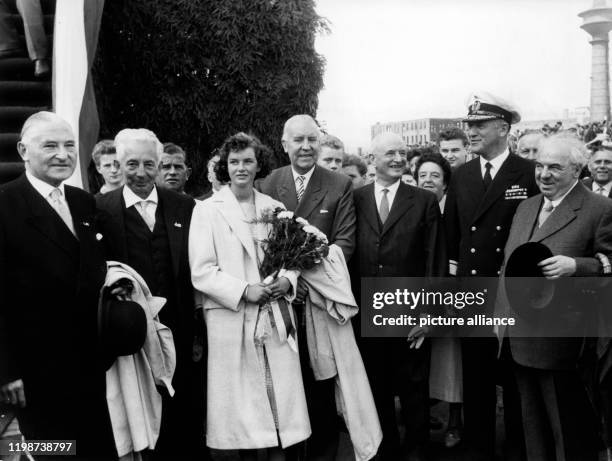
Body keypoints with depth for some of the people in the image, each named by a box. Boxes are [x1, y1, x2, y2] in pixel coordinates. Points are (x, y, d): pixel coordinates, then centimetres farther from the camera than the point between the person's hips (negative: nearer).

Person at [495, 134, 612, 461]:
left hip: (562, 342, -6)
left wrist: (575, 266, -26)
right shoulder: (525, 207, 13)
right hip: (520, 338, 7)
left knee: (570, 428, 7)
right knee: (533, 425, 20)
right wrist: (501, 315, 11)